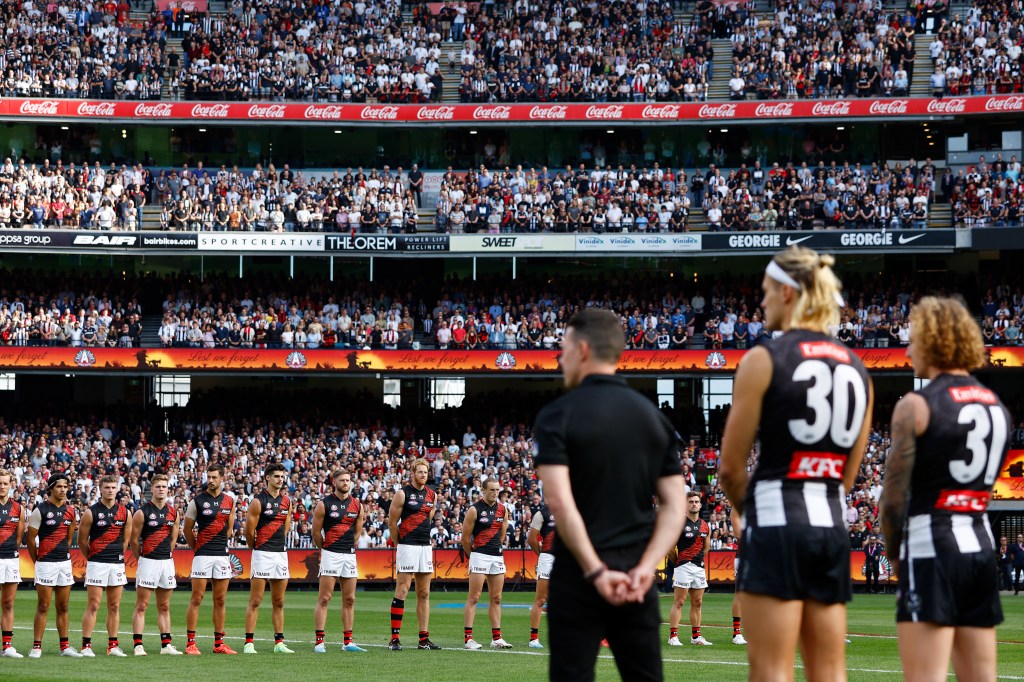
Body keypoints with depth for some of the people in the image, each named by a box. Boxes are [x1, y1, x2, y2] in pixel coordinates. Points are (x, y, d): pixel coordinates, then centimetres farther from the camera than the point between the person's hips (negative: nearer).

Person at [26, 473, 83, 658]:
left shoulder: (70, 511, 9)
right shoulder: (41, 510, -7)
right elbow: (30, 539, -3)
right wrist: (38, 562, 4)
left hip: (65, 562, 5)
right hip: (46, 564, -5)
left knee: (63, 607, 9)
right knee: (43, 607, -5)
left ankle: (64, 646, 13)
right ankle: (36, 647, -2)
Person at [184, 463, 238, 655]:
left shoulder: (229, 500, 9)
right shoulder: (197, 501, -3)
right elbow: (187, 529, 4)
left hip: (222, 555, 4)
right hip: (203, 555, -4)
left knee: (220, 600, 7)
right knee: (196, 598, -5)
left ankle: (219, 643, 12)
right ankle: (190, 643, -4)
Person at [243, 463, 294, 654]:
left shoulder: (286, 501, 10)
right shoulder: (258, 501, -8)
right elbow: (249, 531, -5)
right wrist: (257, 548, 7)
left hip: (281, 554, 6)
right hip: (262, 554, -6)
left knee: (279, 602, 9)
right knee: (255, 601, -5)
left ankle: (279, 642, 13)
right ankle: (249, 642, -5)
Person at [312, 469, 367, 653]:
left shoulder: (357, 505, 9)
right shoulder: (324, 504, -4)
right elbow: (316, 532, 1)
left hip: (350, 555, 5)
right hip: (330, 554, -5)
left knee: (349, 600, 7)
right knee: (324, 598, -7)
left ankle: (348, 642, 13)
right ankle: (319, 642, -8)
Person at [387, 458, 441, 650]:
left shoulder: (432, 495, 11)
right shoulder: (403, 494, -6)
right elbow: (392, 522, -2)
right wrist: (399, 543, 5)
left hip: (425, 546, 6)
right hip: (407, 546, -6)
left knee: (424, 594, 7)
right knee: (402, 591, -8)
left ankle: (424, 639, 11)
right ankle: (395, 638, -8)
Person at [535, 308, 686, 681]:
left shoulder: (558, 415, -5)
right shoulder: (654, 417, 10)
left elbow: (561, 502, -16)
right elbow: (674, 506, 4)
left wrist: (595, 571, -15)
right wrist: (646, 567, -5)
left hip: (579, 579, -4)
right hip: (638, 582, 4)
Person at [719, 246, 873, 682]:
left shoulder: (764, 359, -6)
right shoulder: (856, 369, 13)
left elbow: (730, 467, -4)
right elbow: (848, 473, 15)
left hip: (777, 520, -6)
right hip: (832, 524, 6)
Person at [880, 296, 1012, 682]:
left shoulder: (916, 406, -8)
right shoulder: (997, 407, 14)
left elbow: (894, 495, -9)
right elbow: (981, 482, 14)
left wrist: (895, 555, 6)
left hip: (931, 546, -7)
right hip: (981, 546, 7)